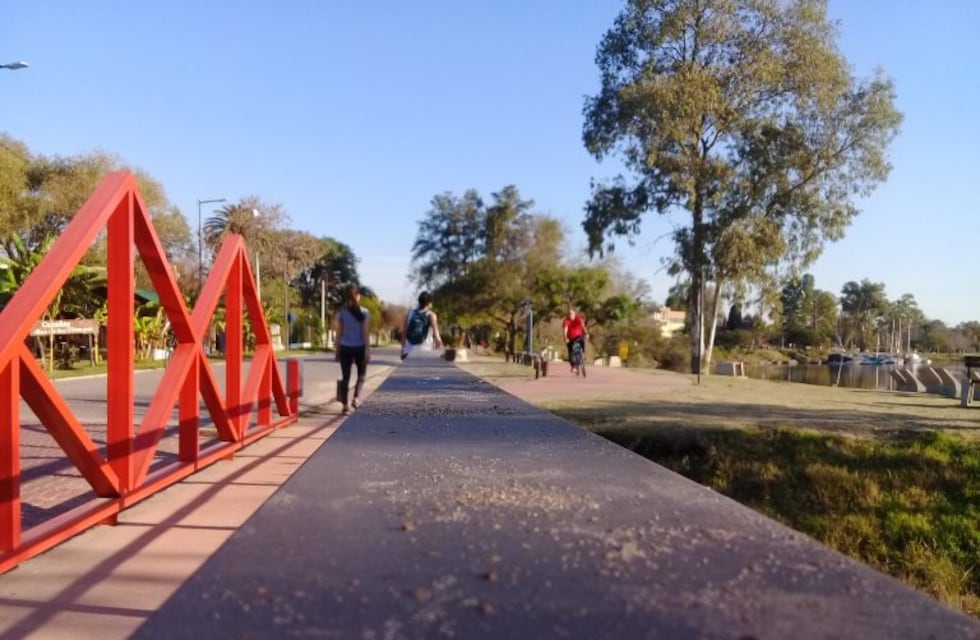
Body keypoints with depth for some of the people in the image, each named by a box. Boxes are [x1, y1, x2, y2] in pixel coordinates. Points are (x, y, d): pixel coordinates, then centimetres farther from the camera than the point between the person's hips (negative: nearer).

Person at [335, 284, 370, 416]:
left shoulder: (341, 313, 1)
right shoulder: (364, 312, -5)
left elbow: (339, 334, 2)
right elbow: (366, 333, -8)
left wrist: (338, 350, 8)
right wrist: (368, 350, -7)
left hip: (345, 348, 2)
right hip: (360, 348, -1)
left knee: (345, 377, 5)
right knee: (361, 374, 18)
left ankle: (345, 406, 2)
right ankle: (356, 398, 1)